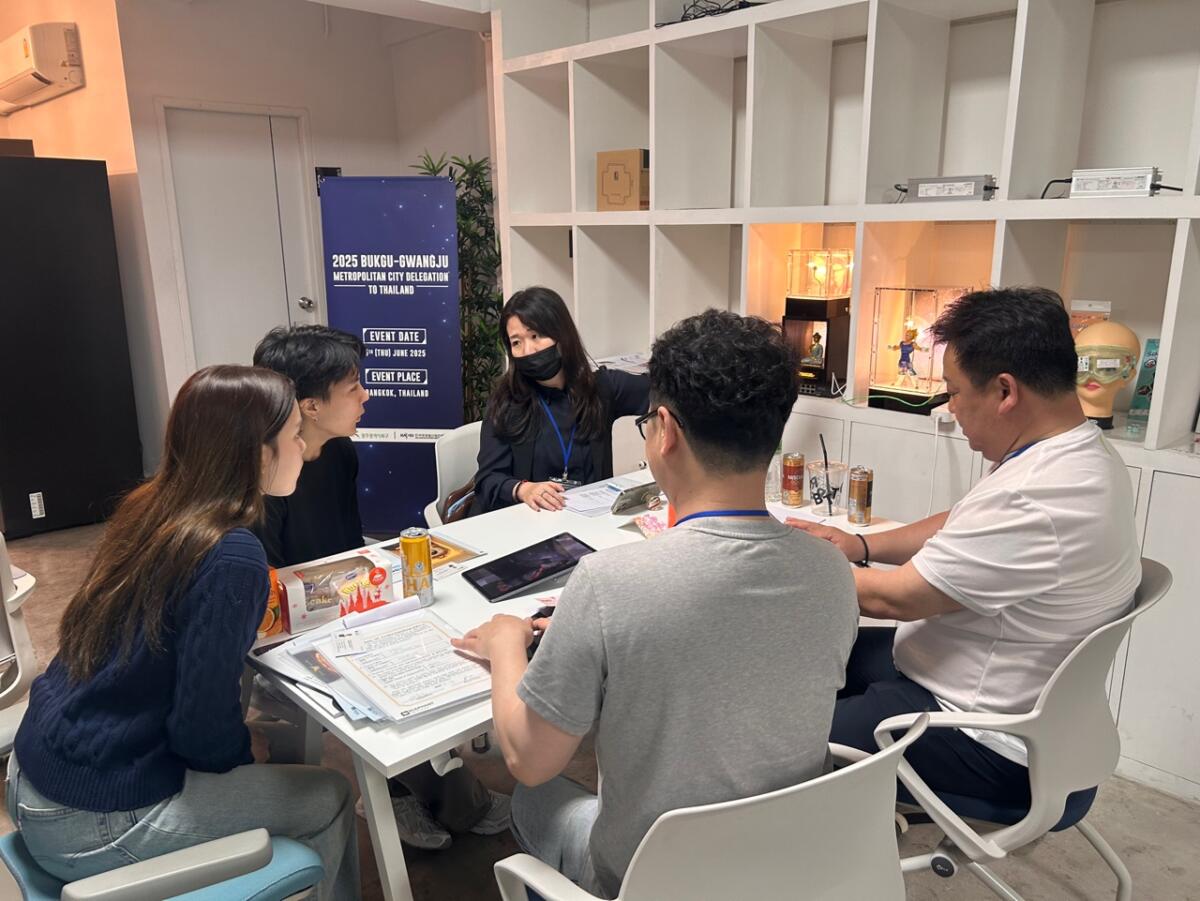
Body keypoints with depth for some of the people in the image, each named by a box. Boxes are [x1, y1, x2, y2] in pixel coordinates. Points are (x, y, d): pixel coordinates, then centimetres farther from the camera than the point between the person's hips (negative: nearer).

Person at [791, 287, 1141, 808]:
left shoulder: (1036, 503, -32)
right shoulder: (1078, 455, 1)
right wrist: (860, 545, 2)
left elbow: (892, 597, -24)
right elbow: (957, 528, 14)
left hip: (986, 746, -10)